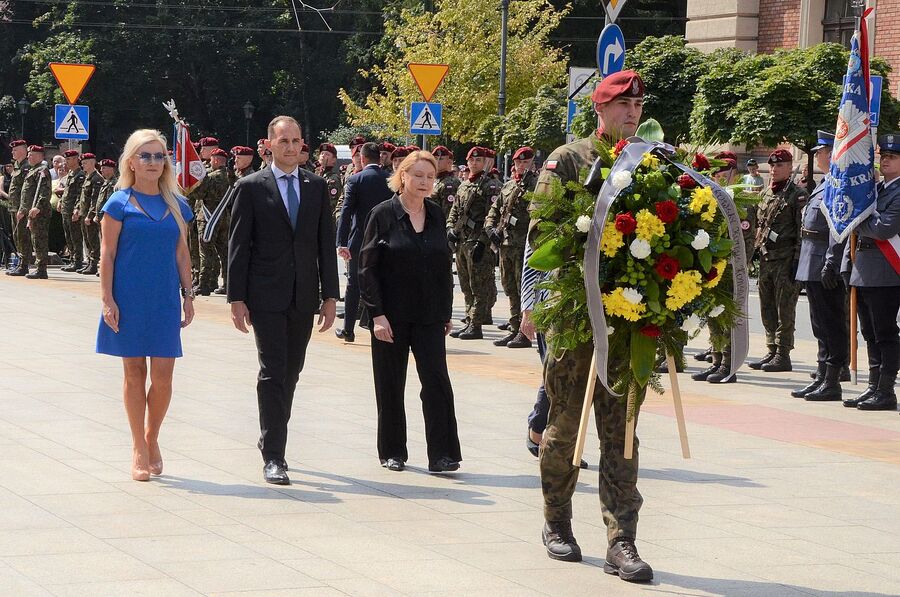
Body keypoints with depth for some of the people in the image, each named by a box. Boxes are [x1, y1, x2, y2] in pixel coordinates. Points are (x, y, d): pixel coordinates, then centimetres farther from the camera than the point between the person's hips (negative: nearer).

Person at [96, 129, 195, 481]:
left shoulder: (177, 205, 9)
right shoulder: (120, 203, -1)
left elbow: (181, 254, 14)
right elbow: (107, 254, -2)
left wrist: (188, 295, 8)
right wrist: (107, 299, -9)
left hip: (165, 300, 3)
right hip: (129, 300, -2)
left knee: (163, 375, -3)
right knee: (134, 371, 3)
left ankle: (152, 438, 19)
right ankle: (139, 449, 14)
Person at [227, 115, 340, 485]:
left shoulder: (317, 187, 9)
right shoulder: (251, 187, -1)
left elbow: (326, 244, 9)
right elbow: (238, 246, -2)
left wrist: (330, 295, 4)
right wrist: (237, 298, -7)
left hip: (304, 297, 4)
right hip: (267, 297, -4)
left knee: (291, 372, 11)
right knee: (273, 373, -9)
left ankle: (272, 439, 27)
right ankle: (273, 457, -9)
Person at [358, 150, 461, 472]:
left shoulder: (436, 214, 7)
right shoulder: (383, 214, -5)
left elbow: (445, 264, 13)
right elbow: (367, 268, -6)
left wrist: (447, 312, 10)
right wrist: (377, 314, -13)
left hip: (429, 314, 3)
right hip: (391, 315, -3)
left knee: (436, 379, -7)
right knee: (391, 385, 6)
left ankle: (441, 454, -8)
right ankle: (392, 452, 18)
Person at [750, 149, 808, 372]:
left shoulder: (797, 195, -5)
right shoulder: (765, 194, 16)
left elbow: (803, 230, -10)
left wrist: (797, 260, -15)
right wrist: (756, 251, 16)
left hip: (786, 260, -7)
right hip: (765, 259, 7)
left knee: (784, 309, -5)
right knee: (767, 309, 10)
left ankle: (783, 355, -2)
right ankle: (772, 351, 17)